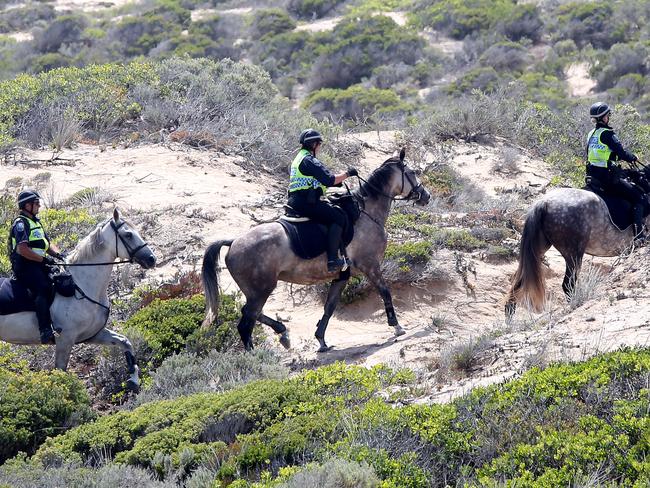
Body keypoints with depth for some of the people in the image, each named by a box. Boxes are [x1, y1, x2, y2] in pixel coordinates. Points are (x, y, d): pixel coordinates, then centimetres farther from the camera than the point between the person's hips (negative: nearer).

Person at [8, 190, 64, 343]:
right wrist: (44, 259, -19)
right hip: (24, 266, -10)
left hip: (38, 265, 10)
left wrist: (57, 254, 1)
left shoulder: (36, 222, 23)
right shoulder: (21, 223, -8)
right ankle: (45, 331, -41)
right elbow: (22, 249, -20)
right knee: (43, 289, -30)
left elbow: (48, 244, 23)